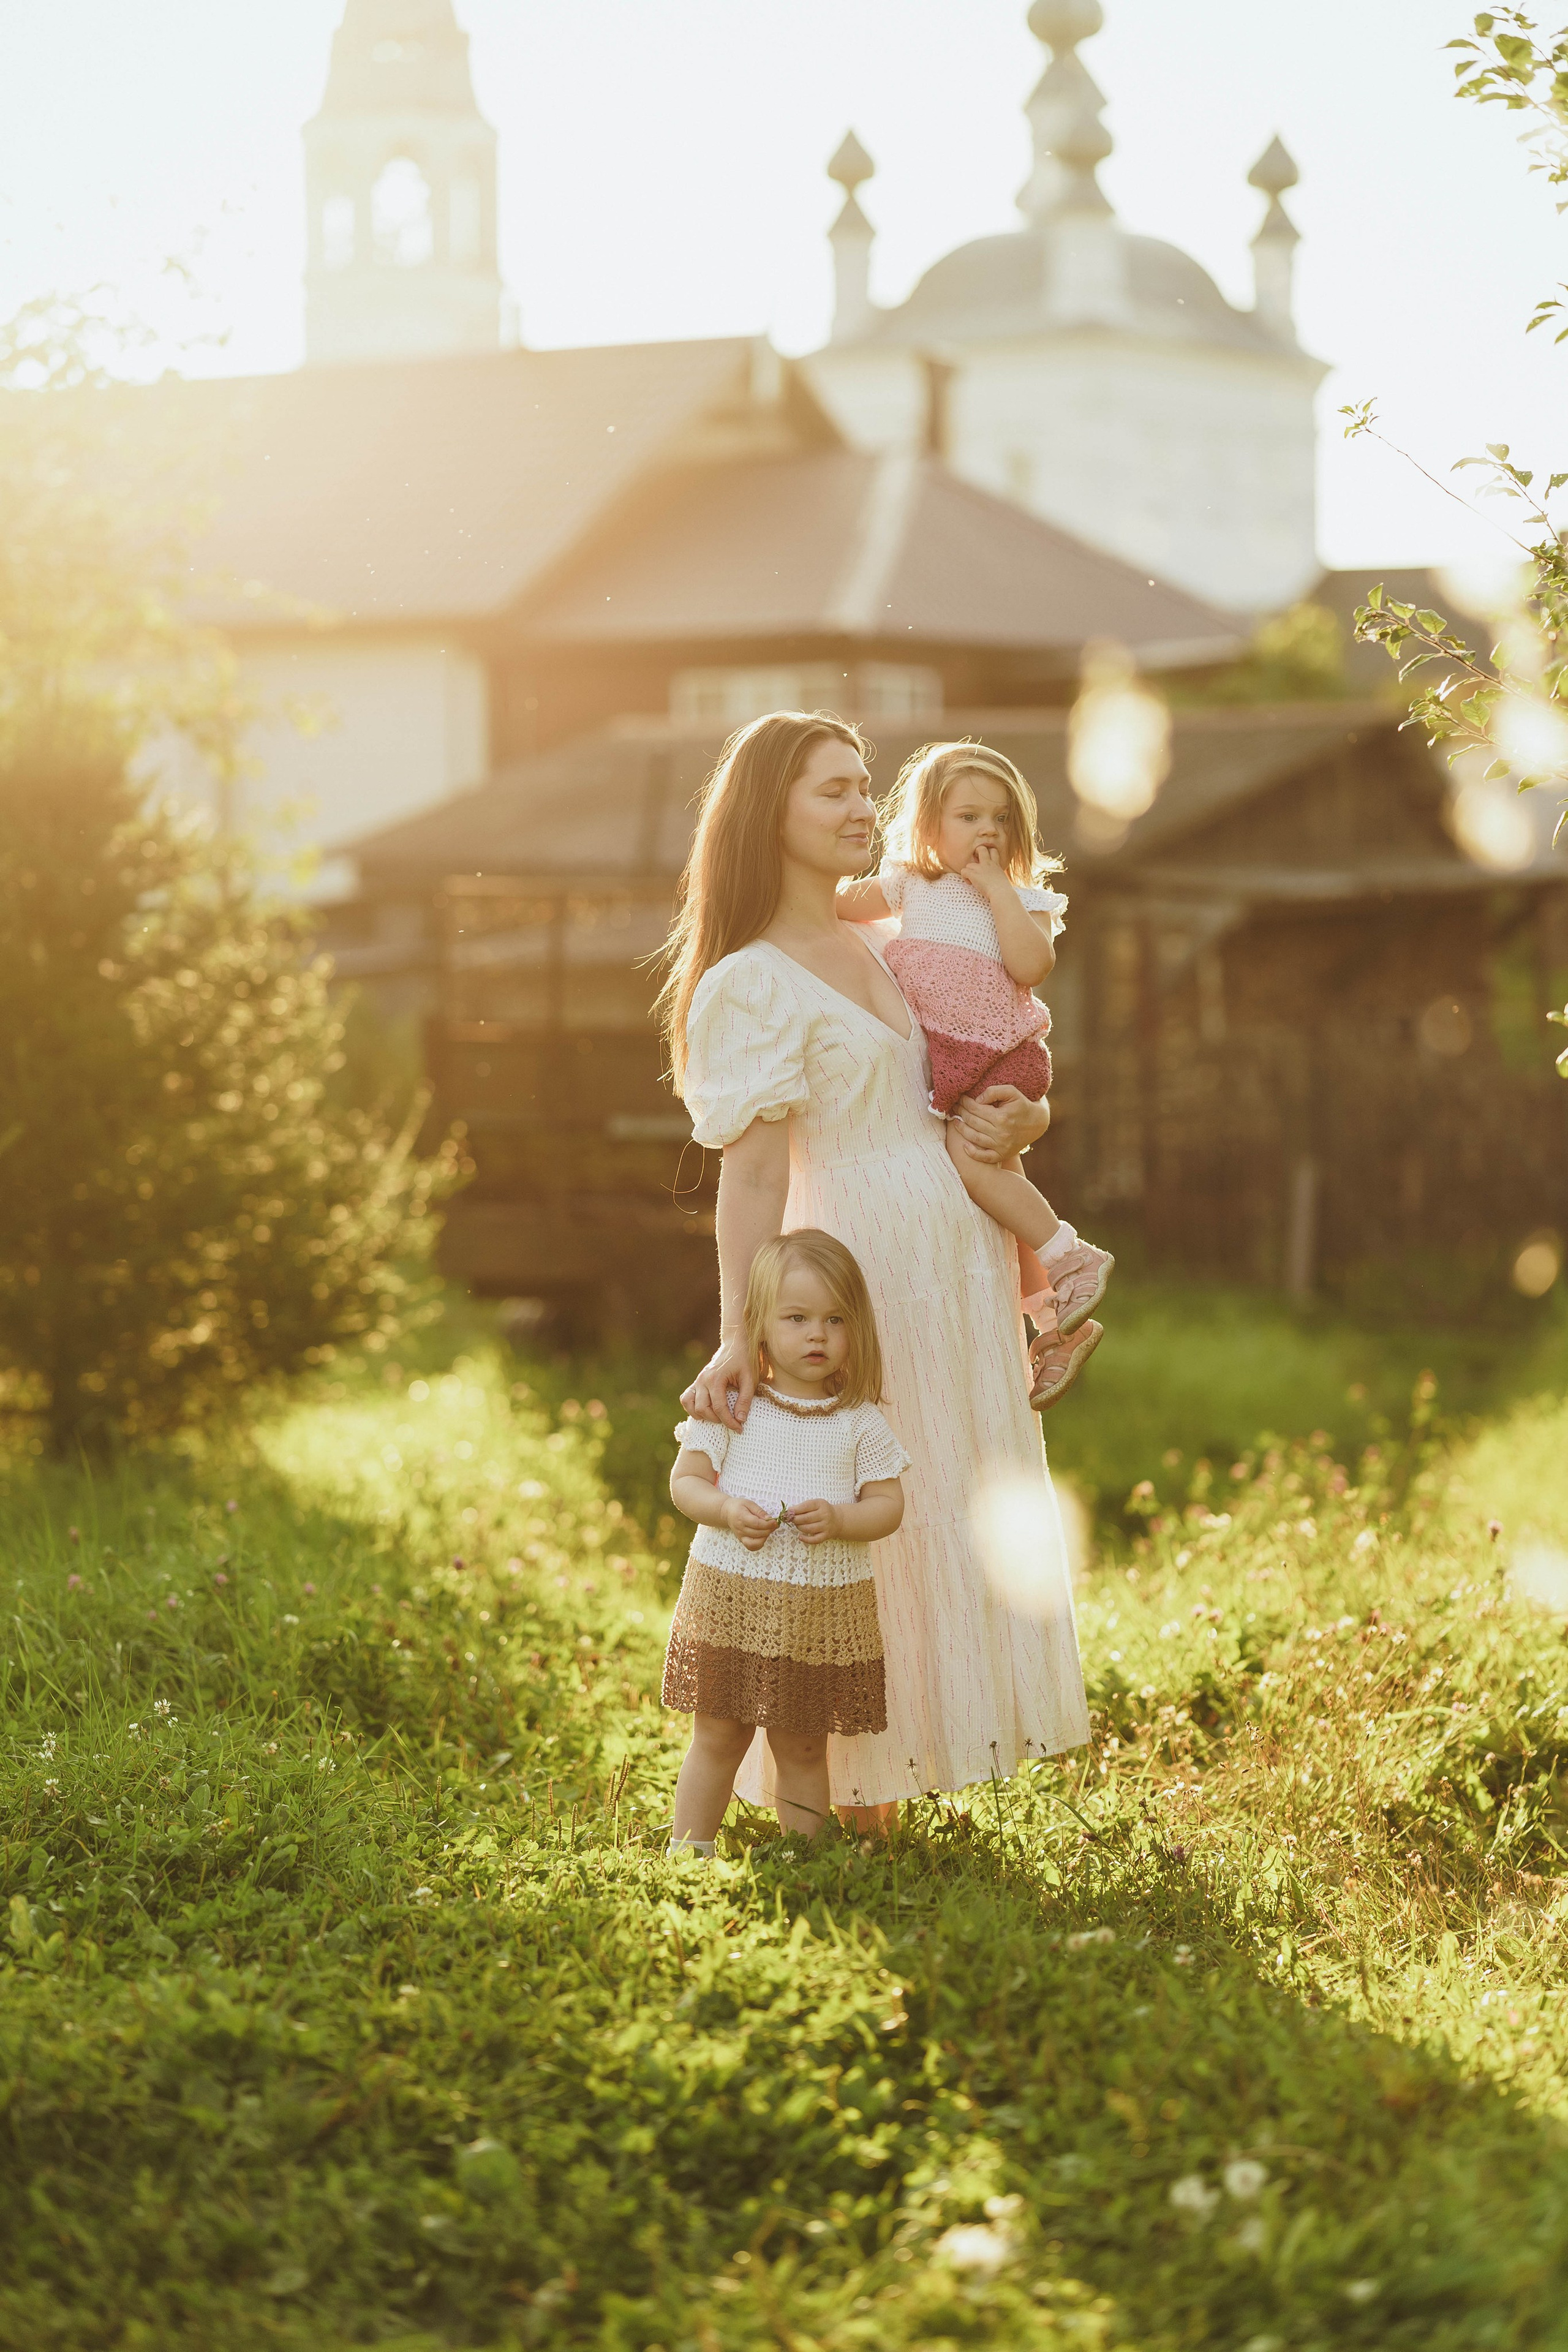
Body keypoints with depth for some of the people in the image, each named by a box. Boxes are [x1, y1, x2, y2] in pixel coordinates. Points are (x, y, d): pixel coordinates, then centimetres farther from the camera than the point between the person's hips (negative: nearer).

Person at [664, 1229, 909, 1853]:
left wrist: (838, 1519, -19)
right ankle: (689, 1852, 17)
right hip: (730, 1596, -1)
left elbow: (889, 1506, 0)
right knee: (718, 1736, 6)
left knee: (802, 1747, 9)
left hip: (825, 1608, 1)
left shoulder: (860, 1423, 0)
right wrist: (727, 1510, -20)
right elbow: (684, 1482, 0)